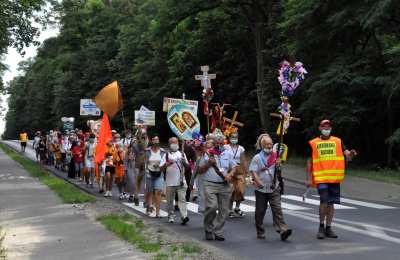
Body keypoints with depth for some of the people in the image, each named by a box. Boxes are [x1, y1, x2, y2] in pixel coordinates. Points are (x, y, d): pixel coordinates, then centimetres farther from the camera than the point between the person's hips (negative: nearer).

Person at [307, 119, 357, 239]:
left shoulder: (337, 141, 10)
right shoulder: (313, 143, 6)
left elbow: (346, 153, -1)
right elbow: (310, 161, 7)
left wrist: (350, 154, -25)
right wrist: (309, 178, 2)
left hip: (335, 178, 2)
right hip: (321, 178, -2)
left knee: (331, 203, 7)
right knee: (324, 201, -14)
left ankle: (328, 228, 18)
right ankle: (321, 226, 3)